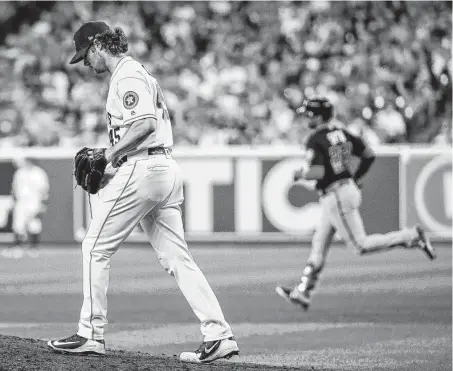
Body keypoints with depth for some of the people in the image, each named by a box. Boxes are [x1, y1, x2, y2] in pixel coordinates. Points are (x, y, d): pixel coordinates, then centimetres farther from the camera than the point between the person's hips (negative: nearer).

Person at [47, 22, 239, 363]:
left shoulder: (128, 75, -8)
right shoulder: (140, 74, 24)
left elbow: (145, 123, -22)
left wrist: (109, 156, -16)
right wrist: (114, 167, 16)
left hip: (141, 168, -10)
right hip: (167, 169, 10)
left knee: (96, 248, -1)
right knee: (177, 258, 4)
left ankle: (91, 334, 2)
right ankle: (219, 334, -4)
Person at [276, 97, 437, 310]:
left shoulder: (316, 141, -16)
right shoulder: (342, 134, 10)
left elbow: (318, 172, -26)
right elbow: (369, 156, 12)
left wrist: (300, 175, -6)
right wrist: (356, 179, 22)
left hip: (336, 196, -10)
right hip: (349, 188, 10)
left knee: (361, 245, -5)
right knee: (319, 244, 13)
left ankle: (411, 237, -9)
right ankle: (303, 292, 16)